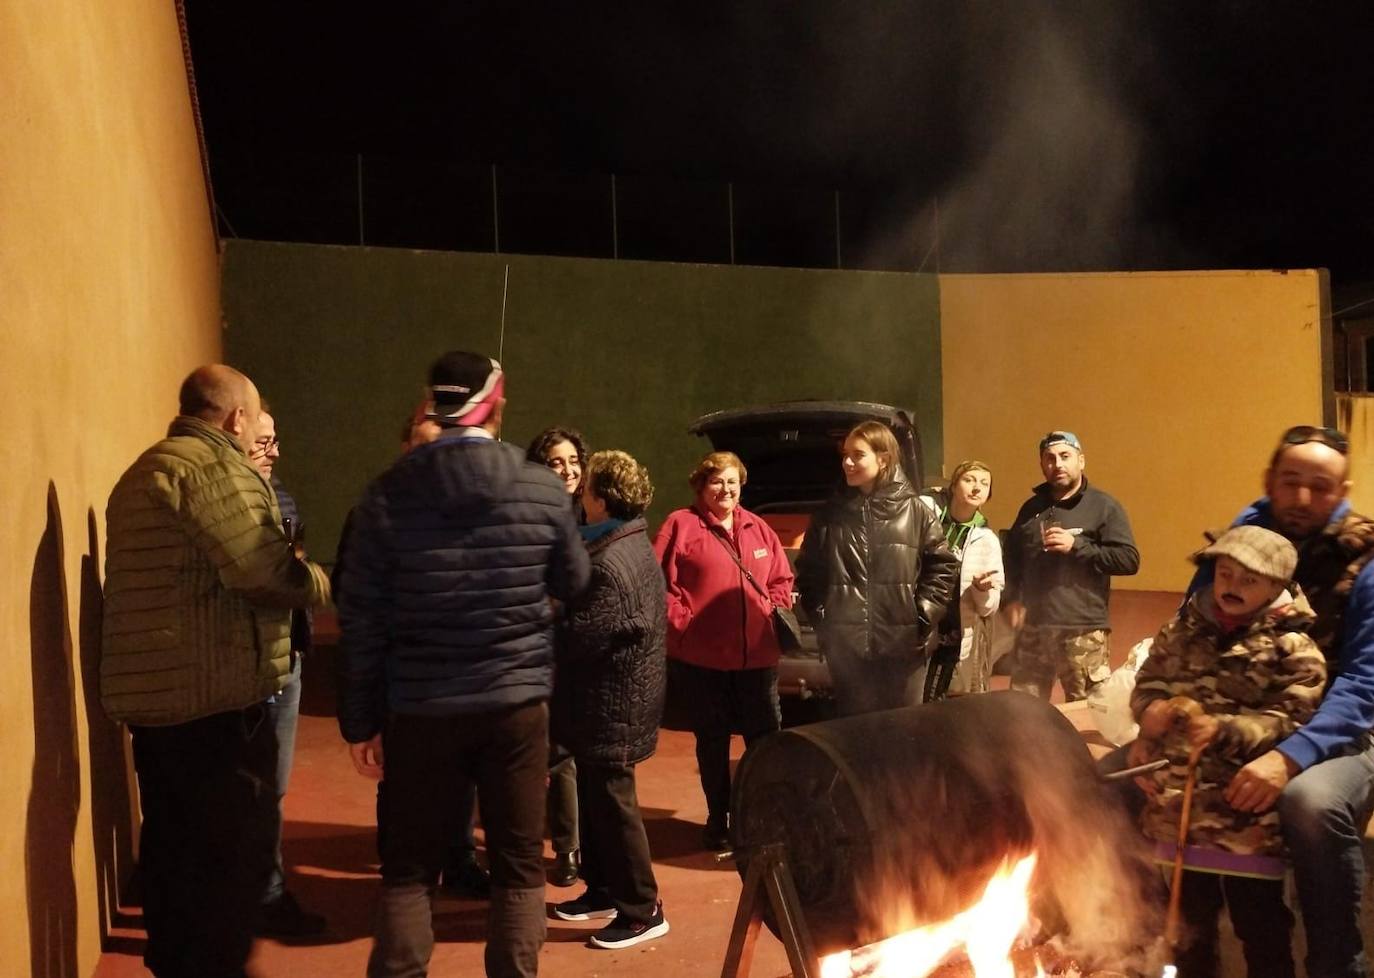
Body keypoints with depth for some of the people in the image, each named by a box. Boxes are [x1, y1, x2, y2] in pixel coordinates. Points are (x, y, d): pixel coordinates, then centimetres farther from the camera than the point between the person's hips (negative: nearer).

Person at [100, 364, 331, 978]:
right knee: (231, 850, 1)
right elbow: (266, 572, -21)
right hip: (215, 695, -10)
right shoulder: (215, 467, -13)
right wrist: (326, 582, -3)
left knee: (172, 841, 19)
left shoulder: (143, 471, 19)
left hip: (151, 691, 10)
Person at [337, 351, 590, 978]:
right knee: (519, 864, 12)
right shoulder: (542, 490, -5)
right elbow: (575, 586, 9)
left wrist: (360, 720, 4)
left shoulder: (389, 494, -6)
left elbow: (361, 619, -4)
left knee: (408, 868, 14)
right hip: (518, 702, 0)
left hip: (421, 709, 1)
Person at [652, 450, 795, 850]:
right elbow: (660, 582, -7)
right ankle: (717, 821, 25)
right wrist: (681, 622, -14)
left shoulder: (758, 529, 13)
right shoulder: (680, 525, -3)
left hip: (758, 656, 4)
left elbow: (782, 580, 18)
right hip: (701, 657, -3)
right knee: (712, 742, 10)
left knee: (767, 737, 7)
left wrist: (774, 611, 2)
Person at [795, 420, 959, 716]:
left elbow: (943, 564, 3)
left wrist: (923, 616, -5)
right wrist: (821, 619, 1)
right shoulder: (830, 515, 5)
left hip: (904, 647, -1)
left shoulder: (915, 511, 0)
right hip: (846, 648, 1)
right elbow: (808, 571, 11)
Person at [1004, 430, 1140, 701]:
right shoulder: (1031, 508, 16)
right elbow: (1012, 557, 24)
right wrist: (1011, 599, 10)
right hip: (1033, 628, 5)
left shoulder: (1103, 506, -1)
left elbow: (1129, 560, -9)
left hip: (1083, 631, -5)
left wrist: (1076, 546, -16)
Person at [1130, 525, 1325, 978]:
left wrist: (1224, 731, -28)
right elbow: (1147, 682, 11)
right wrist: (1153, 708, -11)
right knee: (1191, 923, 22)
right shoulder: (1185, 627, 7)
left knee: (1262, 931, 8)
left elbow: (1287, 721, -15)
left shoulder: (1292, 646, -8)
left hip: (1246, 810, -4)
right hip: (1180, 802, 5)